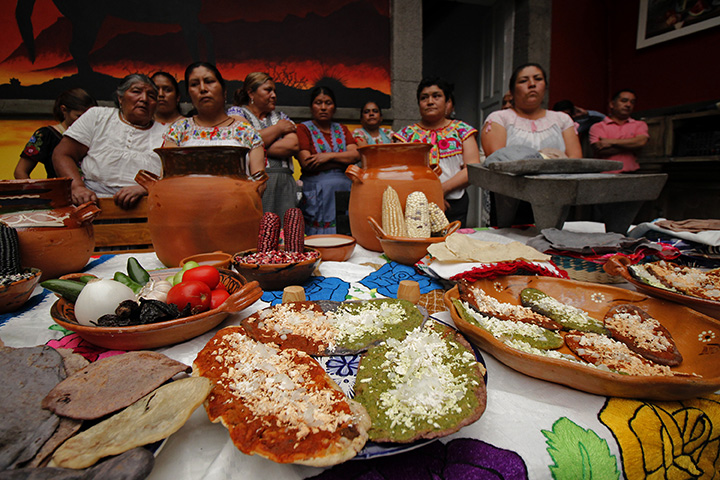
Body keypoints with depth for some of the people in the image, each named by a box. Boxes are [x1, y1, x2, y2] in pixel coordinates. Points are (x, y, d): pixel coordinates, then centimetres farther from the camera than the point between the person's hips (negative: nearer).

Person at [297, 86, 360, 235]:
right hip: (317, 191, -3)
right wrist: (343, 160, -3)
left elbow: (356, 155, 3)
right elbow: (306, 163, -9)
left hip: (345, 187, 4)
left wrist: (329, 156, -11)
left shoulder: (342, 129, 19)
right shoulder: (303, 129, 6)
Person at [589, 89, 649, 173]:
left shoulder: (640, 125, 20)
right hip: (606, 175, -3)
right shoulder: (597, 127, 9)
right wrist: (630, 144, 1)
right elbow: (601, 150, -6)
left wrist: (611, 142, -4)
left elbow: (641, 142, -1)